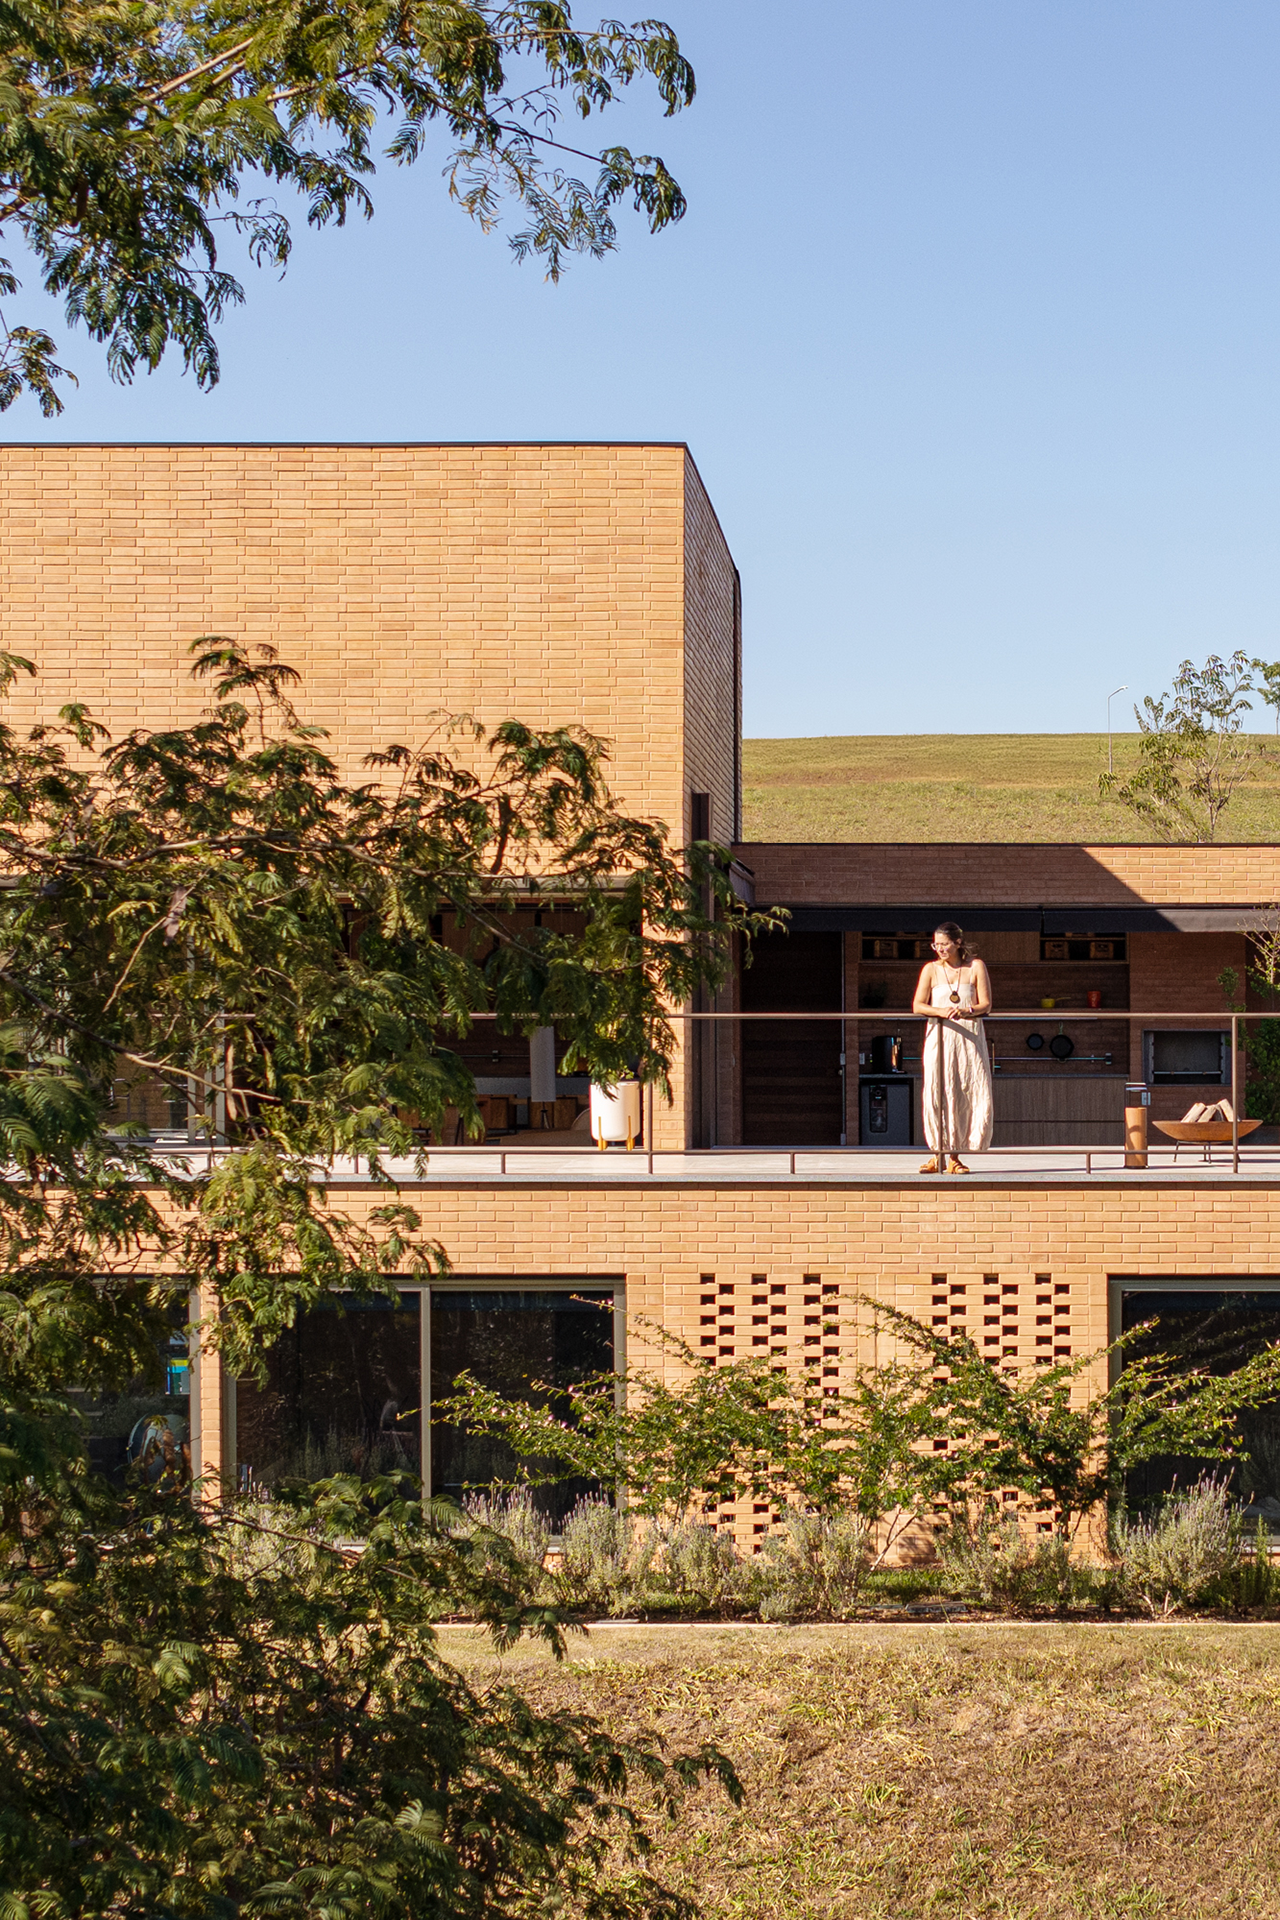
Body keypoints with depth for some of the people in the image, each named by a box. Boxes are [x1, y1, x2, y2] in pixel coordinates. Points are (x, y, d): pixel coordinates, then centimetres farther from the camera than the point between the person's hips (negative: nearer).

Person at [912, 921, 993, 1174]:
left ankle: (954, 1156, 5)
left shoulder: (975, 966, 4)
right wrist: (942, 1011, -20)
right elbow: (917, 1006, -2)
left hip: (970, 1036, 0)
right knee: (938, 1094, -8)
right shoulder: (931, 970, 5)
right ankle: (939, 1154, 3)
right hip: (939, 1037, 0)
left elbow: (985, 1004, 1)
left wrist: (966, 1011, -19)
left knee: (973, 1095, -5)